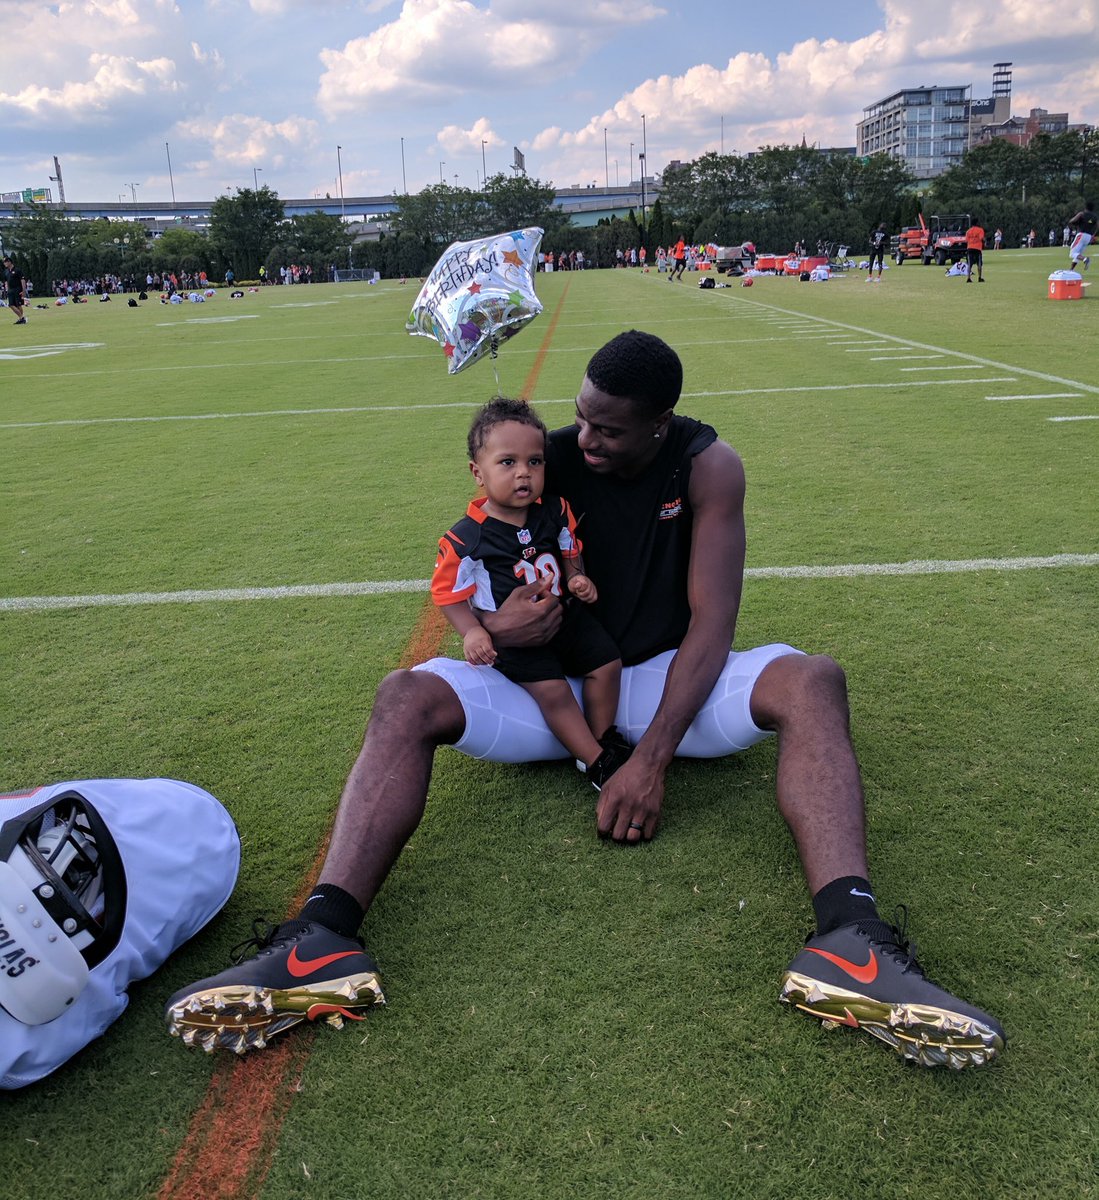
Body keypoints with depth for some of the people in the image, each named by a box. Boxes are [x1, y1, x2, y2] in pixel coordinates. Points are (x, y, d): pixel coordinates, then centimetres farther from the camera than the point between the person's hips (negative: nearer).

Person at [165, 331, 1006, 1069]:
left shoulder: (708, 467, -11)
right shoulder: (550, 462, -7)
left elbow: (710, 623, -17)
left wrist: (652, 758, -28)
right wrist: (493, 627, -29)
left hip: (666, 680, 0)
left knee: (813, 682, -28)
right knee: (407, 696, -24)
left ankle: (850, 943, -45)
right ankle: (325, 941, -38)